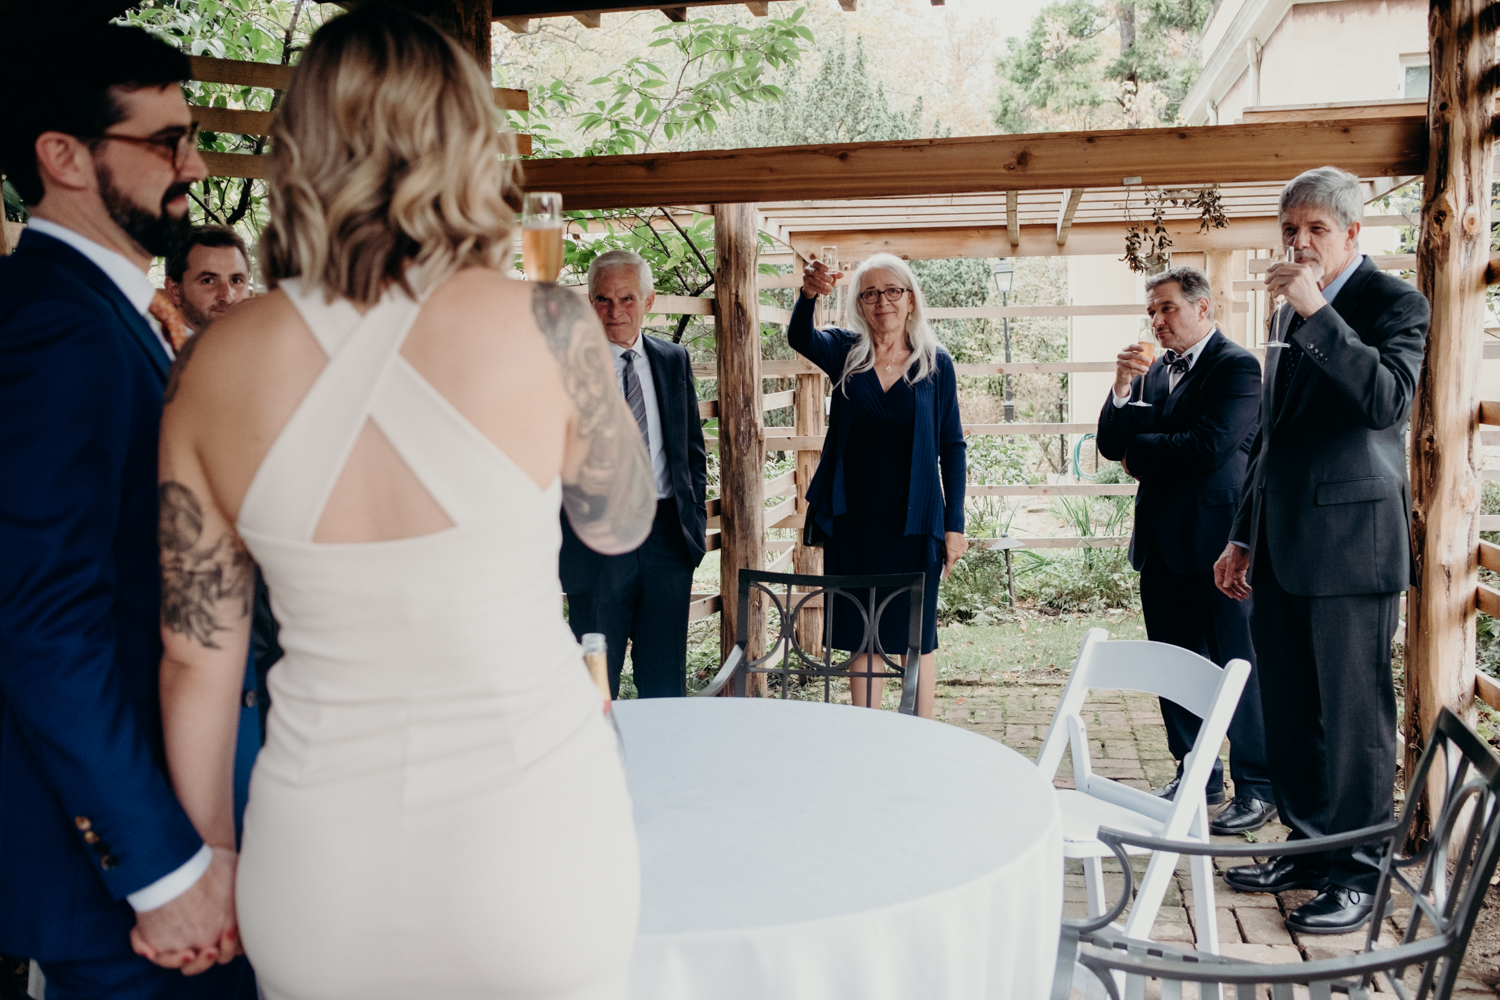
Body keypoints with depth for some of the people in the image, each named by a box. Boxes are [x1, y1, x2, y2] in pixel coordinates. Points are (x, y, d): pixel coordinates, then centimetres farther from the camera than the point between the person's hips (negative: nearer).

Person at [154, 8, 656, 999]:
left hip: (318, 873, 2)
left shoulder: (212, 367, -6)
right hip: (529, 839, -1)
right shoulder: (545, 327, -14)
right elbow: (622, 525, 5)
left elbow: (198, 658, 1)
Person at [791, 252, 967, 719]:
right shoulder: (846, 353, 3)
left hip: (912, 522, -1)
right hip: (852, 519, 2)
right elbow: (799, 338, -19)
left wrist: (954, 523, -3)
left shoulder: (935, 363, 0)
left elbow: (952, 446, 2)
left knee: (915, 636, 5)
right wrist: (809, 295, -41)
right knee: (862, 634, 10)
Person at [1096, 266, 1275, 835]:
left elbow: (1209, 446, -21)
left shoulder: (1236, 366, -8)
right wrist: (1123, 387, -8)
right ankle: (1197, 777, 28)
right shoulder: (1156, 372, 14)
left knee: (1237, 667, 0)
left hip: (1215, 545, -8)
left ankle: (1258, 789, 12)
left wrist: (1140, 453, -5)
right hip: (1162, 546, 8)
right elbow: (1112, 446, 8)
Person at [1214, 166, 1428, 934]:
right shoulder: (1292, 314, 17)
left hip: (1349, 542, -8)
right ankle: (1308, 847, 27)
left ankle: (1359, 872, 12)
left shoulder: (1394, 302, -5)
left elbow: (1386, 399, -24)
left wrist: (1316, 312, -25)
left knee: (1353, 713, 0)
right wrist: (1243, 537, 21)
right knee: (1288, 707, 13)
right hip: (1283, 546, 8)